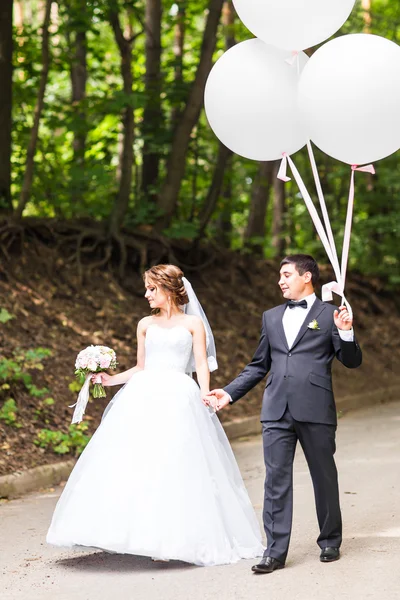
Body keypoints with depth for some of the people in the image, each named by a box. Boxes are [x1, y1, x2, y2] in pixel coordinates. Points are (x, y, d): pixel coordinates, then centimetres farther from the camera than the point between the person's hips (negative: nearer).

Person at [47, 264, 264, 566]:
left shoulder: (193, 323, 9)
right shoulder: (145, 325, 17)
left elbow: (202, 365, 3)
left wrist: (206, 400, -9)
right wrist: (111, 379, 8)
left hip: (179, 399, -3)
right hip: (144, 396, 3)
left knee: (177, 466, -9)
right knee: (138, 461, -9)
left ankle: (175, 538, -4)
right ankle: (146, 534, -6)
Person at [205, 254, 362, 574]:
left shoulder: (329, 314, 3)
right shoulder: (271, 317, 17)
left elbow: (352, 361, 0)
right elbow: (259, 365, 20)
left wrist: (346, 332, -17)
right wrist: (229, 392, 12)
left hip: (316, 412, -3)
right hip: (277, 412, 3)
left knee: (324, 477, 9)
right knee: (276, 481, 0)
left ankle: (330, 542, 26)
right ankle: (275, 552, 2)